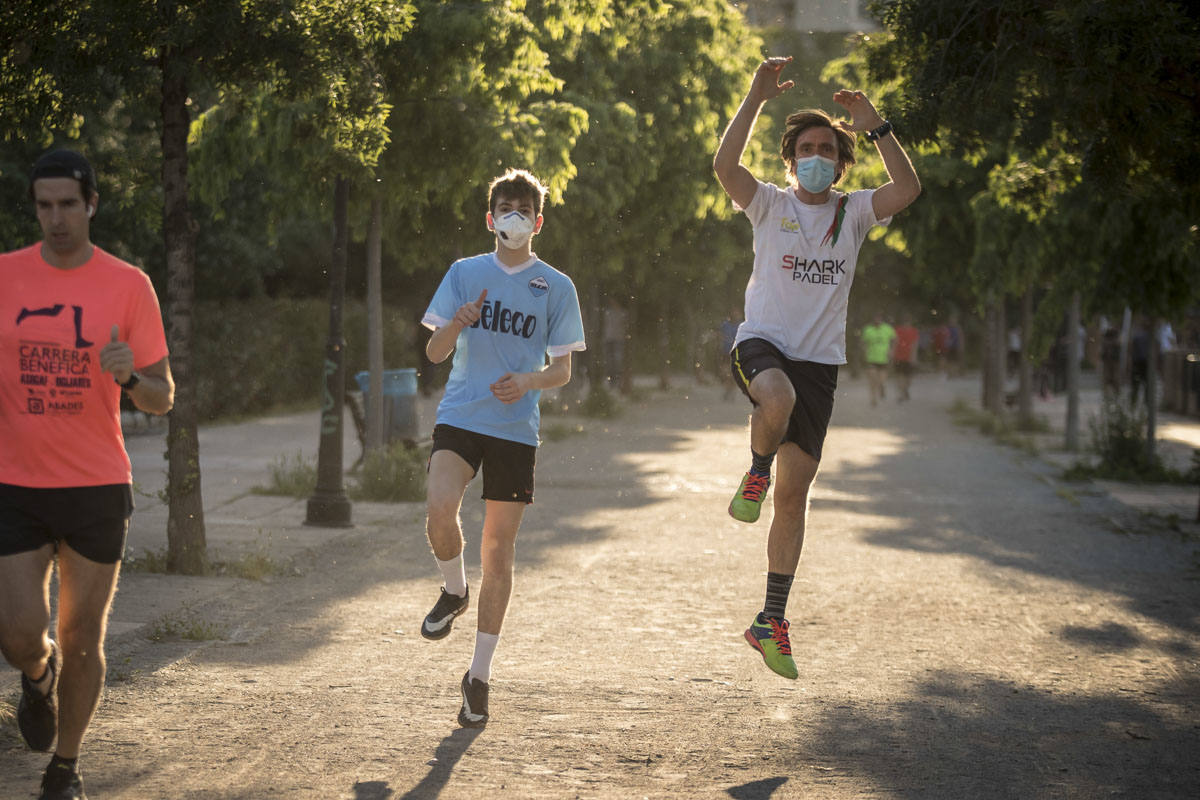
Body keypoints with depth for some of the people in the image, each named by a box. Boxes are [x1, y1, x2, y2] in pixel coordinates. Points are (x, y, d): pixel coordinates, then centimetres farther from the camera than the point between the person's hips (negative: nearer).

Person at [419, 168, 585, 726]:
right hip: (460, 416, 0)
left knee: (498, 549, 2)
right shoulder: (464, 273, 7)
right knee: (440, 510, -26)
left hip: (516, 429, 0)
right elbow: (434, 353, 5)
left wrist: (529, 381, -15)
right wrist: (457, 324, -17)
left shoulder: (556, 287, 5)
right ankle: (454, 590, 7)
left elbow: (563, 370, 7)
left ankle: (479, 675, 13)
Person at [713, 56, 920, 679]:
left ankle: (771, 621, 10)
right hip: (761, 342, -2)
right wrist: (757, 97, -19)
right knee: (778, 397, -41)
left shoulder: (853, 212, 9)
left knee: (794, 495, 2)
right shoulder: (770, 206, 3)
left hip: (819, 360, 3)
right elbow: (725, 165, -16)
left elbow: (908, 189, -10)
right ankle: (756, 470, -7)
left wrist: (876, 128, -15)